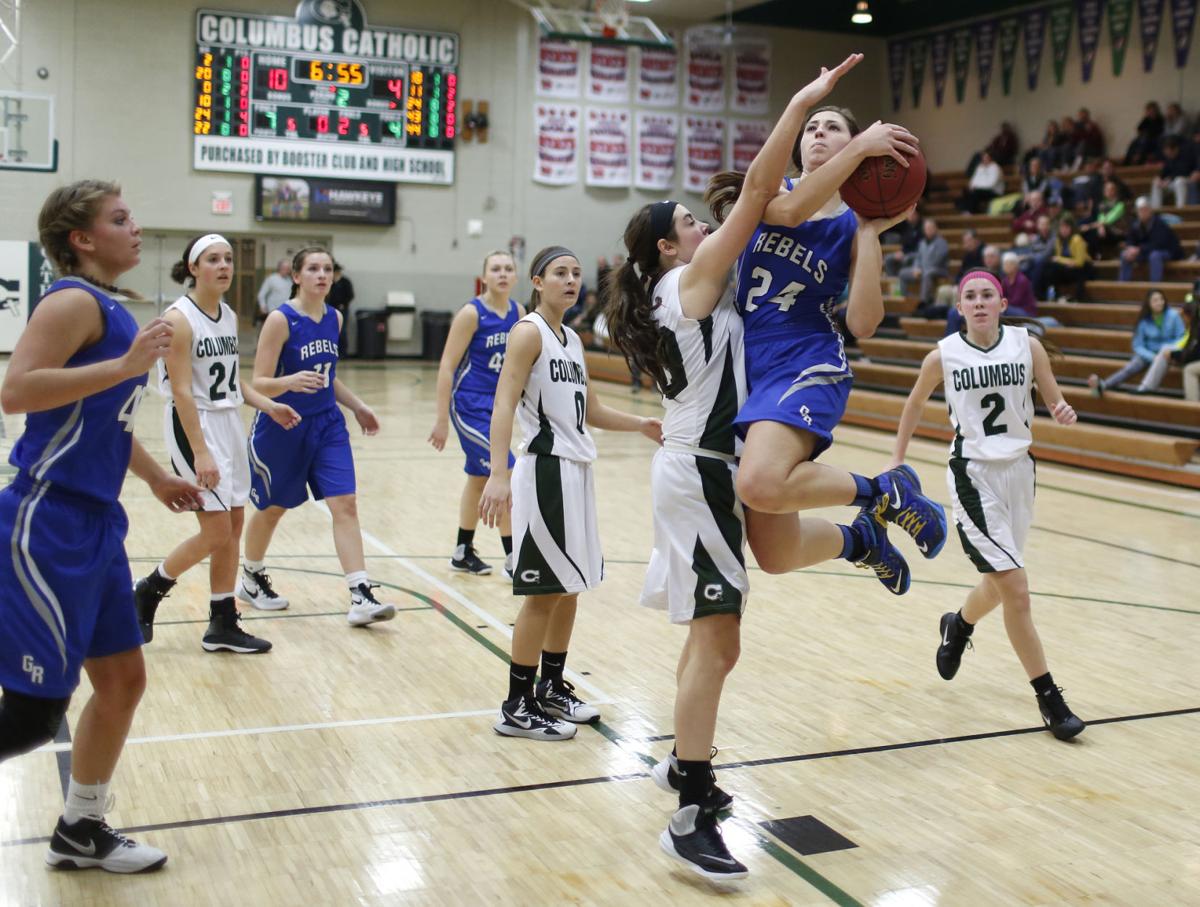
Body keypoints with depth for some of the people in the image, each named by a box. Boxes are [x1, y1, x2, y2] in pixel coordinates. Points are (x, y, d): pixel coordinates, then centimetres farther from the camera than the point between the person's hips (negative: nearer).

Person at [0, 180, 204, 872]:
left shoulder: (109, 309, 16)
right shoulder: (74, 301, -13)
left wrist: (157, 478, 33)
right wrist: (125, 365, -26)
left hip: (93, 525, 10)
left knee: (123, 680, 15)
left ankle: (81, 833, 30)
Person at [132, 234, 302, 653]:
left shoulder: (229, 316, 10)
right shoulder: (179, 318, -14)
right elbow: (182, 391, -18)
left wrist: (268, 406, 4)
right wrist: (201, 452, -22)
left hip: (230, 424, 8)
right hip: (192, 426, -8)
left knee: (233, 528, 8)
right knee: (217, 532, -8)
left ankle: (223, 626, 17)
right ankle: (146, 592, 14)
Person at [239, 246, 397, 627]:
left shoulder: (334, 319, 5)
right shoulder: (281, 319, -14)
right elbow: (259, 384, -17)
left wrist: (357, 406, 13)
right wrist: (290, 382, -35)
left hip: (327, 426, 5)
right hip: (282, 427, -5)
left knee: (345, 503, -8)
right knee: (272, 508, 12)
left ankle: (361, 598, -10)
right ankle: (251, 580, 37)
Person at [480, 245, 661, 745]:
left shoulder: (572, 339, 15)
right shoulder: (529, 331, -10)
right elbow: (503, 405, -21)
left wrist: (641, 424, 11)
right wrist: (498, 475, -32)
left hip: (576, 471, 9)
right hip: (545, 470, -9)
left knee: (569, 588, 15)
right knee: (543, 592, -4)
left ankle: (553, 689, 28)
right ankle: (517, 708, 7)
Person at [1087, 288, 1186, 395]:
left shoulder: (1173, 316, -7)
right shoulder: (1144, 321, -2)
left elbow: (1182, 339, -4)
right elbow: (1138, 346, -3)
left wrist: (1170, 349, -24)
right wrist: (1152, 357, -20)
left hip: (1168, 354, -2)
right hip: (1148, 354, 2)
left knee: (1165, 350, -37)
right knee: (1131, 367, -26)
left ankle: (1147, 386, -51)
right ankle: (1103, 385, -52)